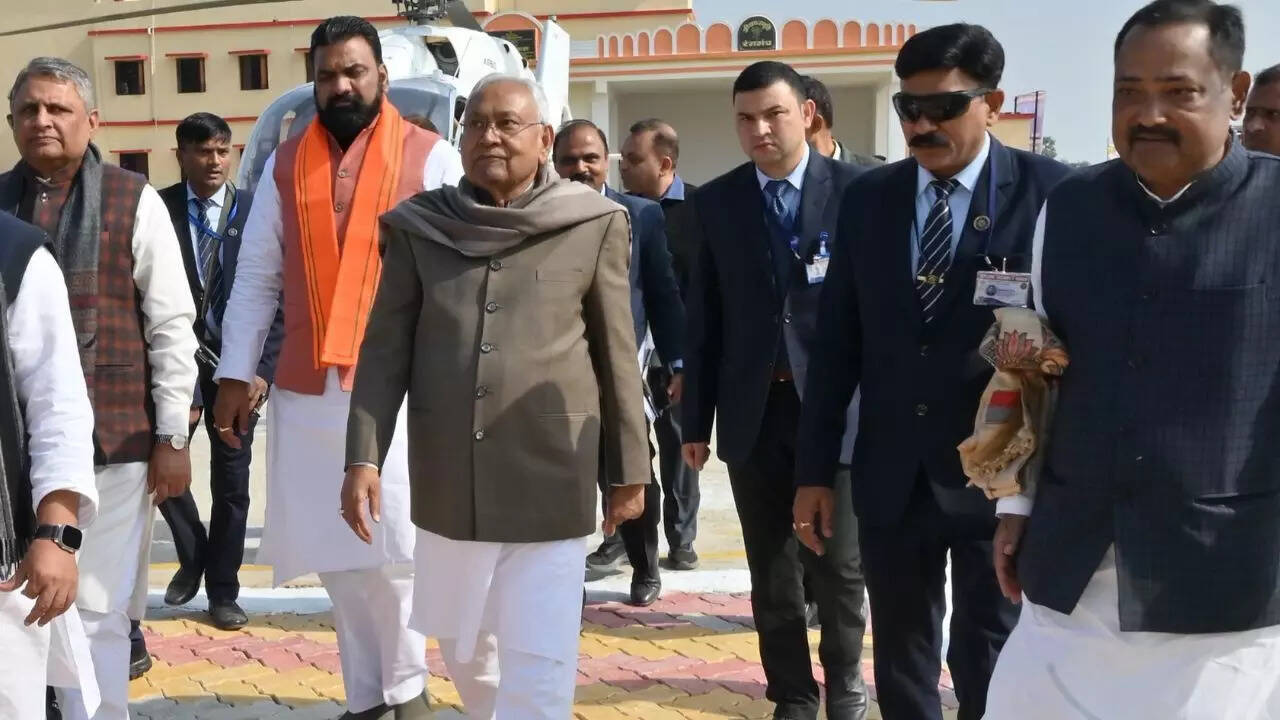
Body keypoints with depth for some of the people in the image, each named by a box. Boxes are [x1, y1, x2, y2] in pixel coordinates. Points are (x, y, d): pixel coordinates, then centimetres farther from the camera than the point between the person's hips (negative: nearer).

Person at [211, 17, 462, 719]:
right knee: (333, 548, 7)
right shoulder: (285, 164, 10)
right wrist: (234, 375, 5)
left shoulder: (431, 157, 1)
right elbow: (255, 277, 11)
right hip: (306, 387, 3)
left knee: (393, 544, -4)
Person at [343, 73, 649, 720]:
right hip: (447, 480, 3)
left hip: (550, 481, -3)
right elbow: (384, 350, 3)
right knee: (462, 650, 18)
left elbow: (617, 355, 2)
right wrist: (364, 457, -5)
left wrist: (628, 470, 4)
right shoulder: (418, 227, 2)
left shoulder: (593, 225, -3)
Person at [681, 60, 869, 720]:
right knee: (771, 572, 10)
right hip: (752, 412, 2)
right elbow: (704, 316, 6)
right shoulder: (715, 201, 5)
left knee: (838, 566, 8)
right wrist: (696, 419, 5)